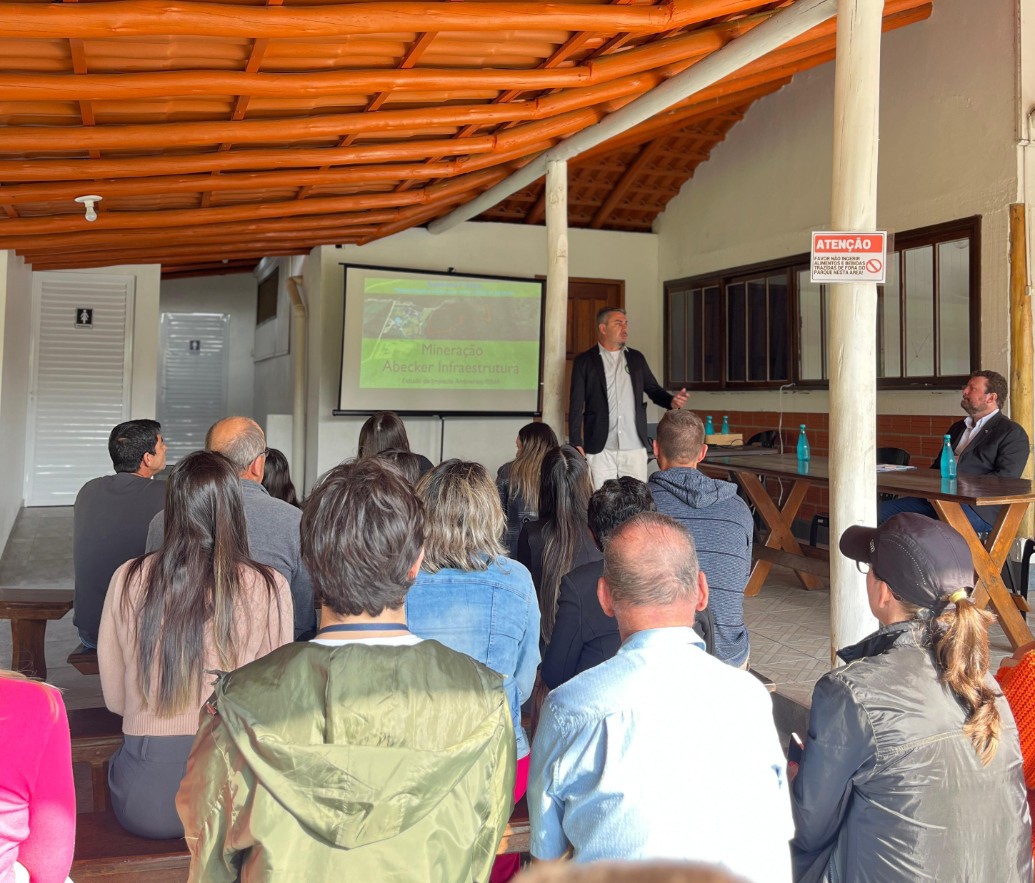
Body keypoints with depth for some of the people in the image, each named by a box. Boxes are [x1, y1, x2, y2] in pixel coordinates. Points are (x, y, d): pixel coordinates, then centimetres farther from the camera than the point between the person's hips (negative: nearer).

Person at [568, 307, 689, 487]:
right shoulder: (584, 361, 4)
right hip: (600, 450, -3)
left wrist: (671, 401, -4)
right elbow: (576, 406, 1)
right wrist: (576, 444, -6)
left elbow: (653, 390, 19)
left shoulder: (636, 358, 14)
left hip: (635, 447, 3)